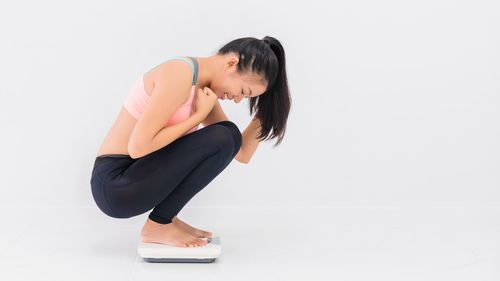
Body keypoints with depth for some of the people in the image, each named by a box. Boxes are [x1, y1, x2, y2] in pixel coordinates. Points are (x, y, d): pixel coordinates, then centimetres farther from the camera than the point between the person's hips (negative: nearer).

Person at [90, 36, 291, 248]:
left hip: (141, 176, 9)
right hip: (115, 185, -9)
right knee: (220, 139, -19)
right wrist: (200, 115, -17)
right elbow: (138, 146, -25)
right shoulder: (179, 74, -19)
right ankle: (158, 226, -7)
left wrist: (263, 112, -1)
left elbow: (242, 153, 13)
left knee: (228, 136, 5)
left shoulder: (204, 89, 9)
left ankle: (166, 218, 6)